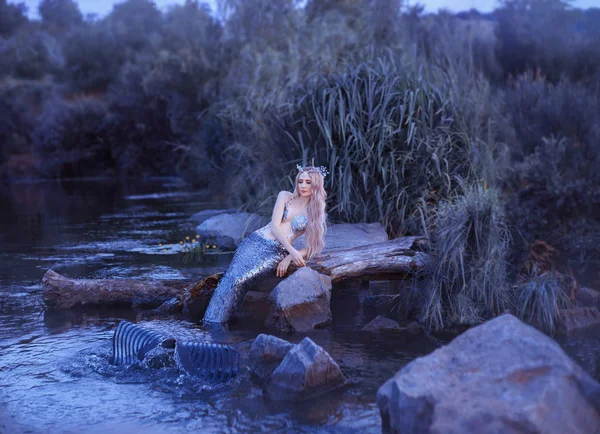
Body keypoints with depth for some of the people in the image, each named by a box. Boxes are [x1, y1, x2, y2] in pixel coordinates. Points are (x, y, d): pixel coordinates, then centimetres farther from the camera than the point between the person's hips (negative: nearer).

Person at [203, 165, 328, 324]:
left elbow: (313, 248, 5)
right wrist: (292, 250, -16)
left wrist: (290, 257, -12)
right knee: (230, 277, -22)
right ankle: (209, 322, -19)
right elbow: (275, 225, -2)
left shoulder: (317, 213, 8)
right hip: (256, 241, 2)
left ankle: (216, 326, -22)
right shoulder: (285, 196, 10)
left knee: (240, 280, -26)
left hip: (276, 253, -2)